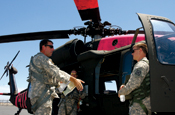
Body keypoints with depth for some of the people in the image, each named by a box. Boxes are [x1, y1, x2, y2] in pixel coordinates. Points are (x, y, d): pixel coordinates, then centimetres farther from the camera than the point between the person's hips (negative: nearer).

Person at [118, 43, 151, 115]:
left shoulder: (141, 65, -11)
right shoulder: (147, 63, 22)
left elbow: (134, 83, -20)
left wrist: (122, 91, -4)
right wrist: (125, 87, 14)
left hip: (142, 103, -10)